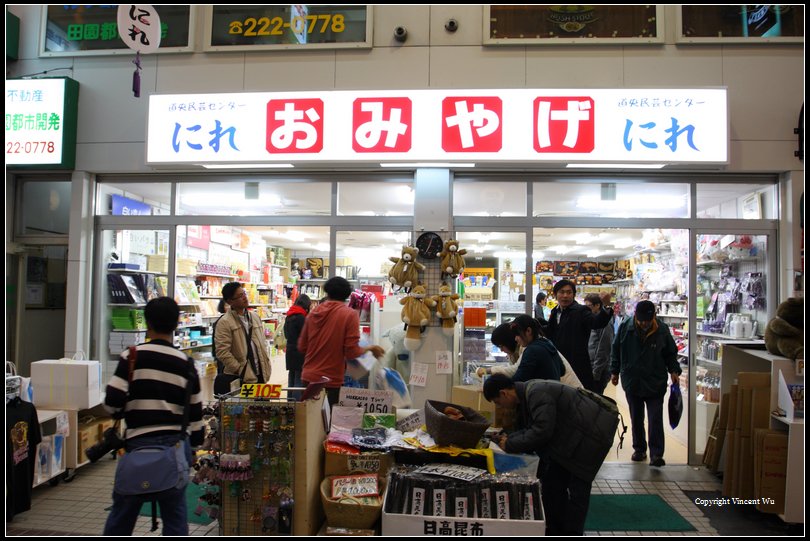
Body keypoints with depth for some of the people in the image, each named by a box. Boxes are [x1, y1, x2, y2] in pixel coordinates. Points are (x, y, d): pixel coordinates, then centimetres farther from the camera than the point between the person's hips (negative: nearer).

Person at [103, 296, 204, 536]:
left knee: (122, 512, 13)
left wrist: (131, 408, 12)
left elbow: (112, 403, -9)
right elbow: (195, 411, 8)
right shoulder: (186, 363, 4)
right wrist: (194, 445, 20)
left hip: (140, 443, -2)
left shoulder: (132, 357, -5)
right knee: (175, 514, 9)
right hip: (176, 444, 2)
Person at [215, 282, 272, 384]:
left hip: (260, 374, 6)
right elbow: (222, 352, -14)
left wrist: (266, 364, 8)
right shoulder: (224, 323, -9)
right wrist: (241, 371, -14)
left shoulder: (255, 317, 13)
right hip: (242, 379, -6)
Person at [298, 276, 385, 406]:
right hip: (332, 380, -5)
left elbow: (302, 347, 9)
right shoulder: (350, 314, -8)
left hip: (309, 377, 5)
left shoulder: (313, 313, 5)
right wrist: (369, 348, 6)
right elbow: (352, 352, -11)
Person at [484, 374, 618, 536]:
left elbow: (542, 432, -31)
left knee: (577, 487, -3)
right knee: (553, 481, 11)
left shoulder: (536, 393, -27)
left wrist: (510, 445, -21)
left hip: (592, 431, -10)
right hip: (573, 434, 10)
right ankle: (555, 530, 22)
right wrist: (509, 437, -6)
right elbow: (532, 428, 9)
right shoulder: (526, 395, 3)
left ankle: (572, 532, 8)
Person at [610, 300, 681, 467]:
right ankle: (639, 449, 28)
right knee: (636, 419, 14)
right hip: (632, 382, 2)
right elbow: (616, 350, 6)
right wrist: (614, 371, 8)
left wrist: (673, 370, -7)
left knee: (655, 419, -6)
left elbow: (671, 353, 7)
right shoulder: (625, 327, -6)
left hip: (655, 383, -2)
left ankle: (656, 455, -2)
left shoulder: (662, 330, -8)